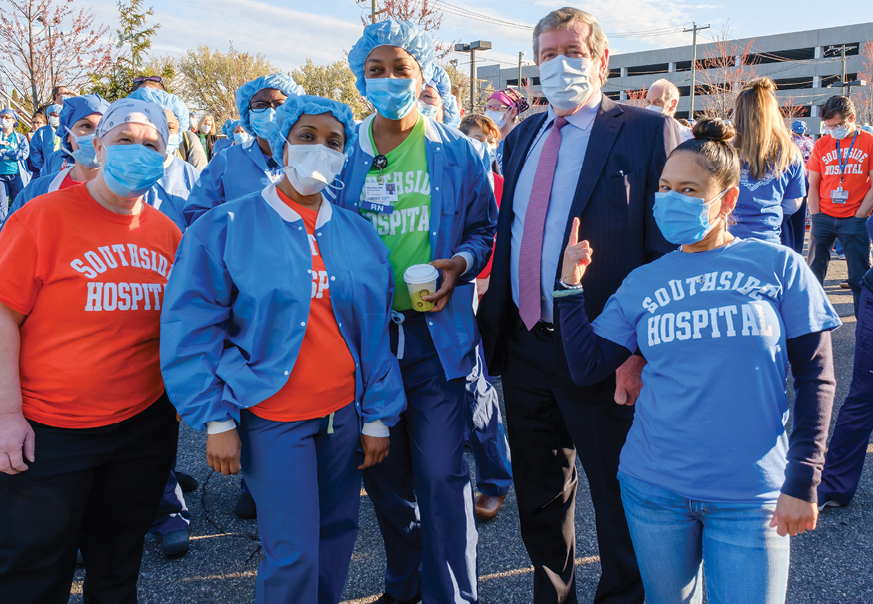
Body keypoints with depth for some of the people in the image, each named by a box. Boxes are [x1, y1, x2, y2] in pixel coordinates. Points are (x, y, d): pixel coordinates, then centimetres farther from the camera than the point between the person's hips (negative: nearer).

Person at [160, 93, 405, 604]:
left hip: (345, 414, 4)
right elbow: (192, 329, -5)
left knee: (337, 534, 14)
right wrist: (216, 420, -10)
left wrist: (378, 418, 5)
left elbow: (376, 331, 8)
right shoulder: (226, 228, -4)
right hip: (271, 418, -4)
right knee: (293, 555, -2)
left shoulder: (361, 235, 6)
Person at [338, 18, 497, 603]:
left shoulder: (458, 152, 3)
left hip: (436, 330, -2)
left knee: (441, 473, -6)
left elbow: (483, 228, 8)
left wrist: (459, 264, -11)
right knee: (384, 472, 13)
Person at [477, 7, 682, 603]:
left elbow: (668, 249, -12)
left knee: (620, 506, 9)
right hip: (523, 347, 7)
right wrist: (494, 321, 7)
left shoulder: (648, 131, -7)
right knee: (539, 501, 21)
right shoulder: (524, 136, 13)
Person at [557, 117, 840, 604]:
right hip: (654, 490, 3)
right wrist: (572, 285, -7)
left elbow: (816, 377, -1)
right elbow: (588, 369, 1)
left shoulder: (778, 266, -2)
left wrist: (802, 481, -6)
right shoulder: (644, 282, 5)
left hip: (750, 497, -2)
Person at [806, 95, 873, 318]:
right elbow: (813, 184, 8)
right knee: (814, 271, 5)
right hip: (824, 217, 2)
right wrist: (815, 217, 1)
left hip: (854, 221, -2)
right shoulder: (822, 144, 5)